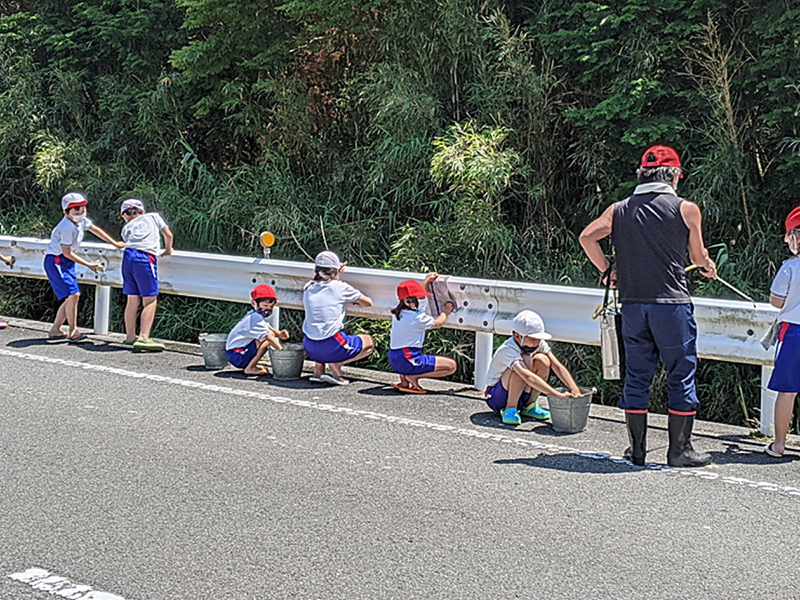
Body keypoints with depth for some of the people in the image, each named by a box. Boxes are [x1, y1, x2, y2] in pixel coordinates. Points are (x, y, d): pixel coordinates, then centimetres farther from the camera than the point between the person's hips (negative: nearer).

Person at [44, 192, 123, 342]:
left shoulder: (81, 220, 3)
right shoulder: (67, 227, -24)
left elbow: (95, 229, 21)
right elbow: (67, 253, -21)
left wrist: (115, 243, 28)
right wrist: (88, 264, -15)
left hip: (67, 262, 10)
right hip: (56, 261, -10)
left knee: (73, 296, 9)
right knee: (72, 294, -16)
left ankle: (55, 330, 16)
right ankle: (73, 332, -7)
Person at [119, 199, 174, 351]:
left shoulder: (126, 228, 26)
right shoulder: (153, 216, 23)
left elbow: (126, 242, 20)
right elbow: (168, 234, 18)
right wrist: (168, 250, 36)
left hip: (128, 256, 4)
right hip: (145, 258, -4)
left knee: (132, 299, 12)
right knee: (150, 300, -4)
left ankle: (130, 337, 16)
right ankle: (143, 338, -15)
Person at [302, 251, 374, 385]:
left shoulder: (308, 288, 8)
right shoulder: (339, 287, -5)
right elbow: (368, 303, 8)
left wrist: (336, 272, 39)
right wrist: (357, 300, 30)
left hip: (310, 347, 5)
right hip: (331, 347, -5)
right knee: (369, 342, 18)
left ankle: (318, 369, 18)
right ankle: (336, 364, 0)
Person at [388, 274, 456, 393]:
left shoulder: (397, 312, 8)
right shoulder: (418, 317, -16)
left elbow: (420, 297, 26)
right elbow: (437, 324, 3)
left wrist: (427, 282, 33)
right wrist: (445, 313, 20)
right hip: (408, 360, -9)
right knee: (451, 365, -10)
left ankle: (404, 379, 16)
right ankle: (414, 377, -8)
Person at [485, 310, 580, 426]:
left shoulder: (539, 344, -7)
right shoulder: (507, 350, -30)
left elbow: (557, 366, -13)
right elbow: (529, 377, -42)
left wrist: (574, 390, -28)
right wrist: (558, 395, -47)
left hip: (520, 396, 7)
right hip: (496, 397, -7)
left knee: (542, 360, -15)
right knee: (525, 360, -31)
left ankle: (530, 406, -4)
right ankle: (509, 409, -21)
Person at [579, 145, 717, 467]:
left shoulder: (619, 209, 8)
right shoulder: (686, 208, -1)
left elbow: (586, 237, 3)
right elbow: (699, 256, 7)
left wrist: (607, 270, 12)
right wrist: (709, 267, 29)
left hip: (632, 304, 4)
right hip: (672, 302, -4)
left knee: (636, 376, 11)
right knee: (681, 375, 6)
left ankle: (637, 449, 16)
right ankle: (680, 449, 9)